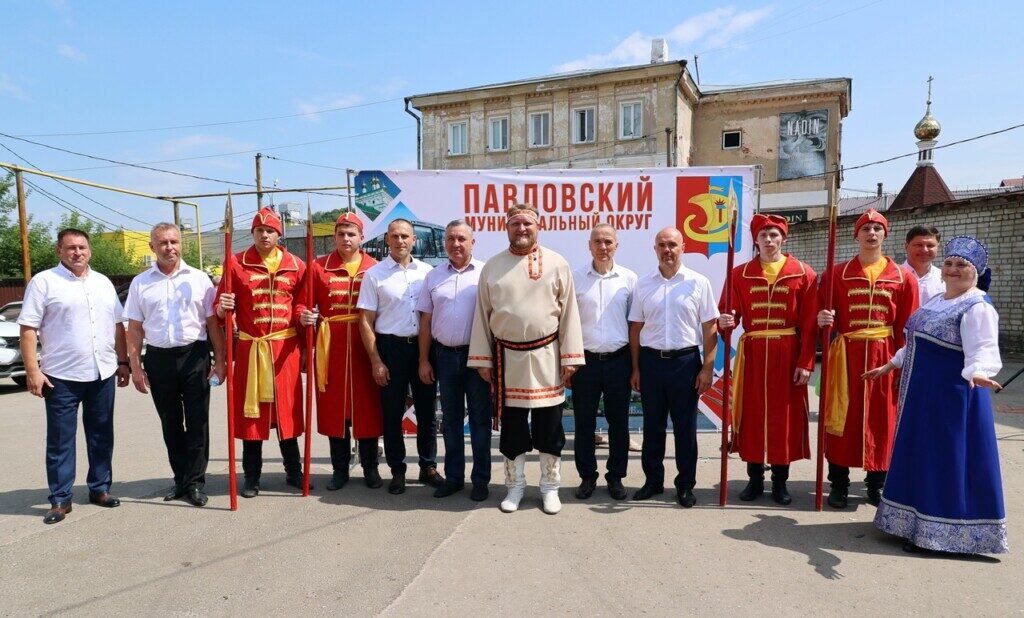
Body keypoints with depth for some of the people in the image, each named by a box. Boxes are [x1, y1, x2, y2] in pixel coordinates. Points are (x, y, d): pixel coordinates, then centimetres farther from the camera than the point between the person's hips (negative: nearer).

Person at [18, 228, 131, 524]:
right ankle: (60, 499, 13)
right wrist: (32, 370, -12)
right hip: (61, 376, -4)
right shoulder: (44, 281, -3)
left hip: (103, 374, 4)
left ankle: (100, 488, 24)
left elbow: (118, 325, 16)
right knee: (60, 441, 3)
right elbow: (28, 329, -6)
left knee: (102, 436, 12)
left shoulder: (103, 282, 12)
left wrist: (123, 361, 11)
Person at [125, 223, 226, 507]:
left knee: (197, 422, 0)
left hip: (194, 356, -2)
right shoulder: (140, 283, 7)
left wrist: (219, 360, -2)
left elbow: (213, 322, 3)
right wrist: (135, 366, 1)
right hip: (158, 359, 2)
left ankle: (195, 482, 10)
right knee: (170, 424, 11)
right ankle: (181, 479, 24)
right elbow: (135, 329, 7)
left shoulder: (199, 279, 3)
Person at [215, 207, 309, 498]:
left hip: (285, 347, 1)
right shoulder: (236, 263, 1)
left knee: (287, 408, 8)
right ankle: (252, 476, 19)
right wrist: (222, 308, -20)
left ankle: (294, 471, 22)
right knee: (250, 410, 6)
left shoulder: (295, 265, 4)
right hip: (250, 347, 0)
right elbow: (221, 308, 2)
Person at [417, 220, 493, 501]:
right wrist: (424, 360, 5)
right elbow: (425, 321, 9)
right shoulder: (433, 276, 8)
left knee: (480, 418, 5)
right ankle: (453, 477, 25)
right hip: (445, 355, 4)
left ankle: (480, 479, 17)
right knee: (451, 419, 13)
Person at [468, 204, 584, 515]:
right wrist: (482, 360, 3)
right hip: (507, 358, 1)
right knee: (511, 427, 11)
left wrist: (570, 358, -5)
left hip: (546, 357, -1)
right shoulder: (492, 267, 4)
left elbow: (568, 313, -1)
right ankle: (514, 486, 27)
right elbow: (482, 315, 5)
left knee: (549, 427, 7)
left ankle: (550, 487, 23)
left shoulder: (557, 264, 0)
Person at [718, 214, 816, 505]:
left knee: (785, 415, 5)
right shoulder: (740, 274, 4)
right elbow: (730, 315, 2)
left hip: (787, 354, -1)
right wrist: (725, 322, -22)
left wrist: (806, 362, -8)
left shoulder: (804, 274, 0)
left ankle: (780, 481, 19)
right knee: (752, 413, 5)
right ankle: (755, 479, 19)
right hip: (752, 353, 1)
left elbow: (809, 324, -3)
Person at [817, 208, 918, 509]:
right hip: (846, 356, -1)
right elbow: (824, 315, 3)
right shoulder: (837, 273, 3)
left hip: (884, 357, 1)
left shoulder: (903, 277, 5)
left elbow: (906, 328, 3)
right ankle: (839, 484, 14)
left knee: (882, 420, 7)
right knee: (842, 417, 2)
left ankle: (876, 484, 22)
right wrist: (823, 320, -21)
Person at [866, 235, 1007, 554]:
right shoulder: (936, 301, 14)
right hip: (922, 393, 10)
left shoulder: (978, 307, -14)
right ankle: (920, 522, 31)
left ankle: (944, 532, 9)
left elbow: (983, 350, -27)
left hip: (952, 395, -10)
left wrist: (976, 372, -47)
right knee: (923, 457, 17)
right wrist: (890, 365, 25)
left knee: (947, 460, -2)